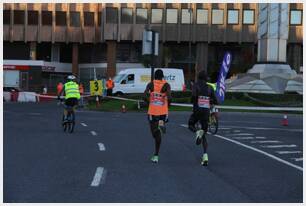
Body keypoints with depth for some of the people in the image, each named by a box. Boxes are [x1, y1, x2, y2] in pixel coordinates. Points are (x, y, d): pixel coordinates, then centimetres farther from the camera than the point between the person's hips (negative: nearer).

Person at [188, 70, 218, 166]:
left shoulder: (196, 85, -2)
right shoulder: (209, 88, 8)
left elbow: (194, 95, -21)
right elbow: (215, 101, 8)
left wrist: (192, 101, 0)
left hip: (197, 110, -3)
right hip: (206, 112, 3)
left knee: (190, 125, 26)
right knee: (204, 135, 11)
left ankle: (197, 132, -12)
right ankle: (205, 155, -7)